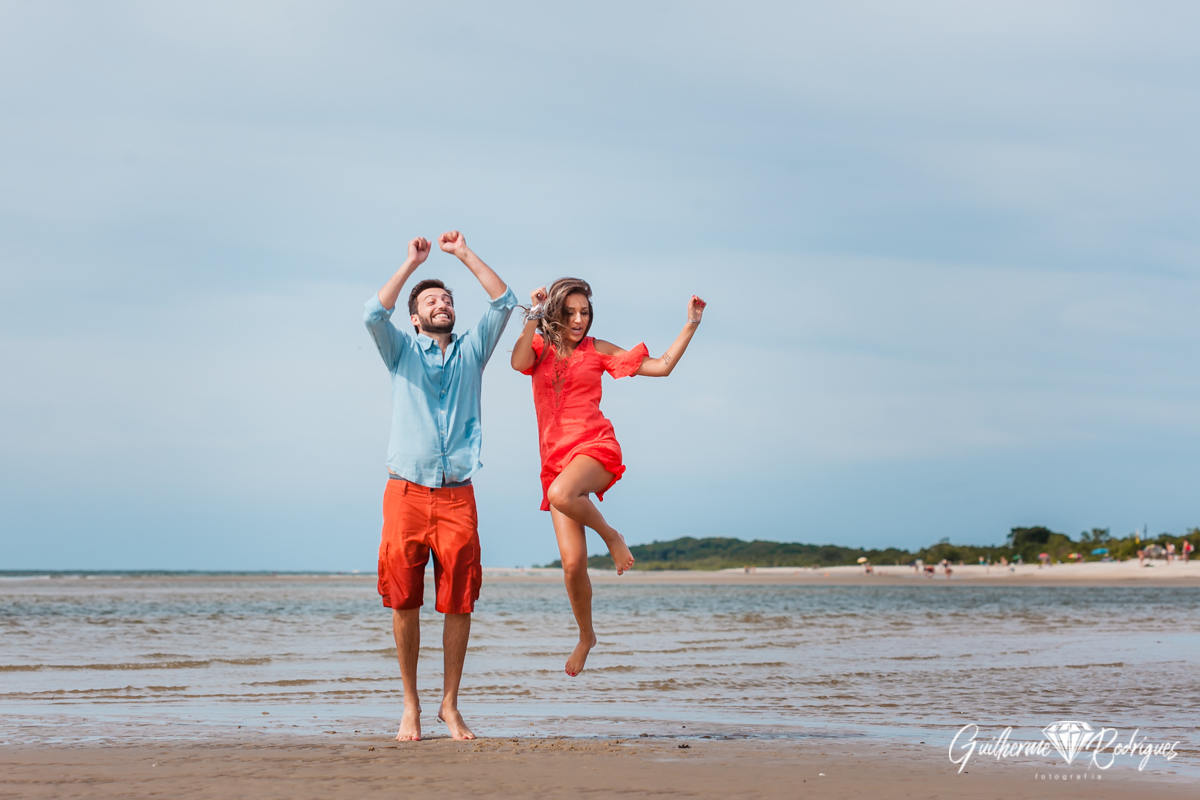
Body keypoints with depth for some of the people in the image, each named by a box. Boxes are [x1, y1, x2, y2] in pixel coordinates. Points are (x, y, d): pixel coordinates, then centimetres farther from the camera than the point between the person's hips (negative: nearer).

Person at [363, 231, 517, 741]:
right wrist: (412, 263, -4)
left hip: (457, 494, 1)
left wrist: (464, 254, 6)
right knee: (404, 602, -1)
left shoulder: (471, 351, 16)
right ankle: (411, 705, 8)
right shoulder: (402, 351, 12)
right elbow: (374, 316, -8)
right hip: (406, 491, -1)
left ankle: (450, 704, 7)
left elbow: (504, 302, 6)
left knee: (458, 604, -1)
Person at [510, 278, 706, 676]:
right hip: (557, 458, 2)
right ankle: (586, 636, 20)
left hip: (595, 448, -2)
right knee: (573, 563, -4)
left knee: (561, 494, -39)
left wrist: (691, 325, 5)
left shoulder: (597, 350, 8)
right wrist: (533, 315, -12)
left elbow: (661, 366, 9)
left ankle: (610, 535, -10)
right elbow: (518, 362, -15)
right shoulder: (540, 347, 10)